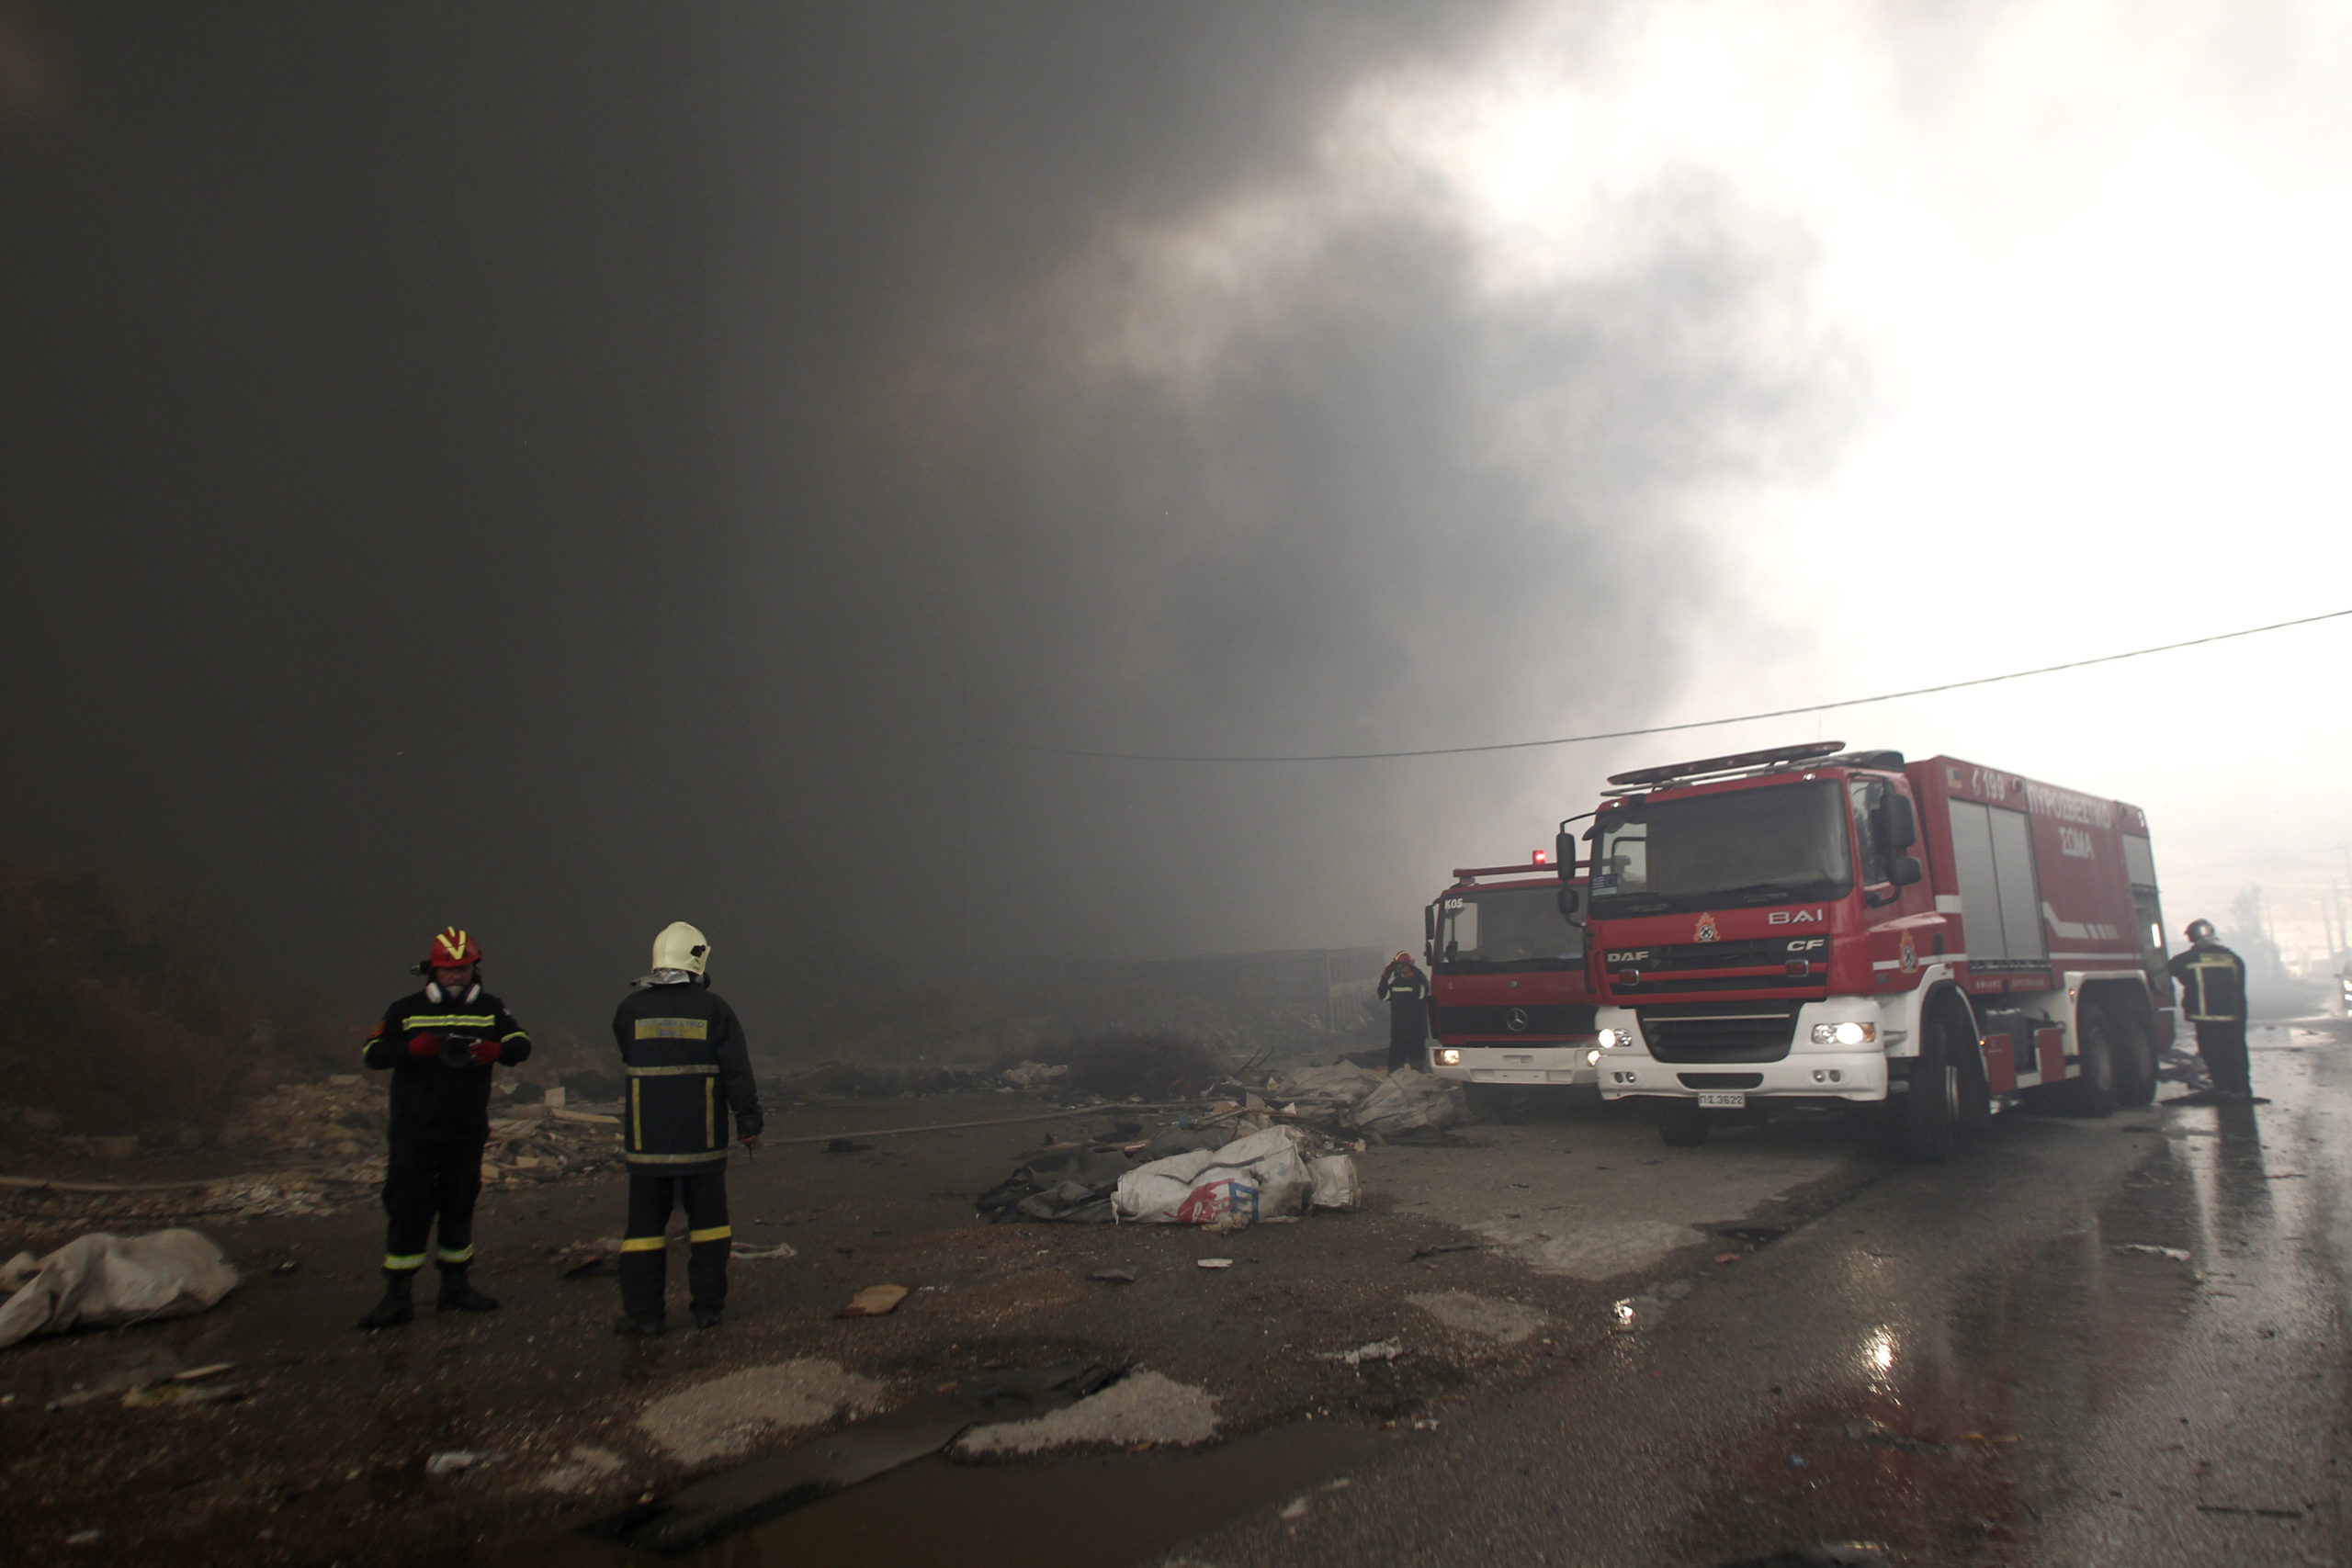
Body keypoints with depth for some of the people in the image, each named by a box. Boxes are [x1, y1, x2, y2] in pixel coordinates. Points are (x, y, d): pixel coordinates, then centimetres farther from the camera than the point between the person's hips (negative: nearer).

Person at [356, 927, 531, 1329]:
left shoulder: (490, 1009, 4)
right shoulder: (406, 1011, 2)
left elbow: (522, 1044, -7)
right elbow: (372, 1054, -6)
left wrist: (496, 1050, -30)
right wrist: (413, 1048, -25)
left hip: (467, 1133, 2)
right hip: (414, 1133, -2)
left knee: (459, 1208, 12)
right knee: (408, 1209, -3)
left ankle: (454, 1286, 25)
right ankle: (397, 1296, 6)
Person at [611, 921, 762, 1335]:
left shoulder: (630, 1008, -1)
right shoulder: (713, 1008, -6)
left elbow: (628, 1058, 14)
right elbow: (737, 1071, -6)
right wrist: (748, 1123, 2)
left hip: (647, 1141, 1)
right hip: (702, 1139, -1)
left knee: (646, 1222, 9)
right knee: (707, 1221, 11)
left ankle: (642, 1312, 10)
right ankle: (708, 1307, 15)